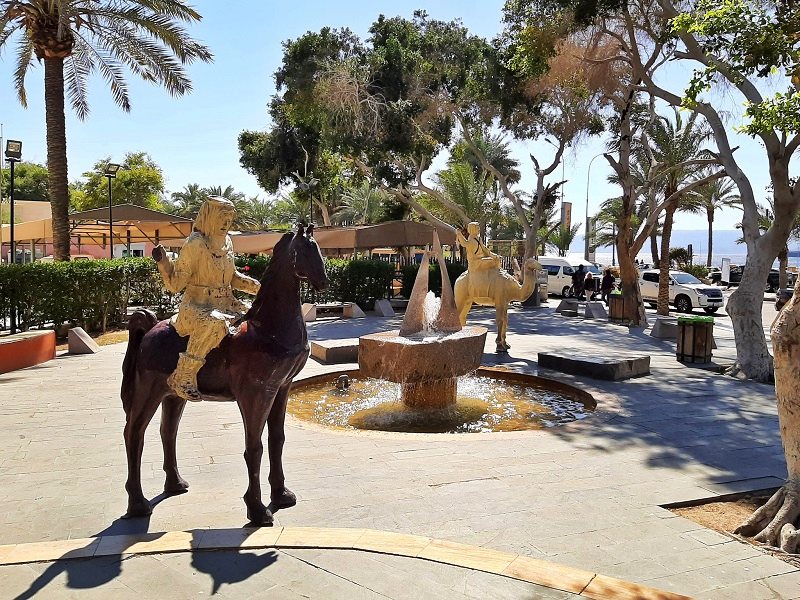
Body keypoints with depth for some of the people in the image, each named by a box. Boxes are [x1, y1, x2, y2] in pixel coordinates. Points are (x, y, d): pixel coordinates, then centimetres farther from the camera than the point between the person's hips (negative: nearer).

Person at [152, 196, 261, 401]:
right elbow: (175, 284, -9)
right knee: (214, 323, -39)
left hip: (226, 305, 8)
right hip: (196, 306, -8)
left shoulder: (227, 243, 10)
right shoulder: (194, 244, -11)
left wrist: (259, 288, 12)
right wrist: (163, 262, -23)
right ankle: (183, 378, -28)